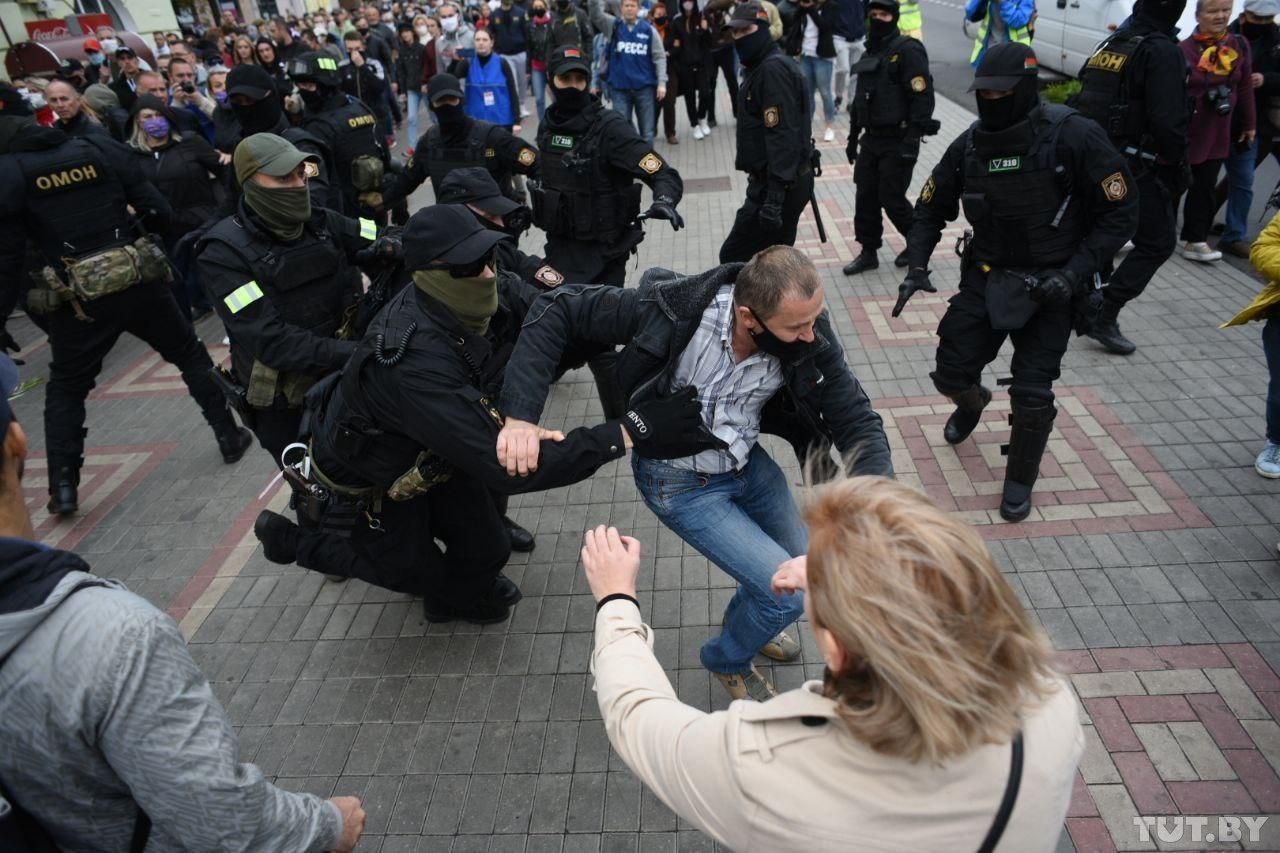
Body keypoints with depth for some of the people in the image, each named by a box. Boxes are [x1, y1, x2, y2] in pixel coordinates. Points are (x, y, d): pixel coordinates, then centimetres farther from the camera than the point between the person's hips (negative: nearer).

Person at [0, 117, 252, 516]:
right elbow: (159, 212, 1)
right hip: (140, 281, 1)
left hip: (78, 298, -1)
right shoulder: (104, 149, 1)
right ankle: (229, 436, 25)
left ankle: (62, 486, 13)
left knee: (65, 387, 16)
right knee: (191, 356, 21)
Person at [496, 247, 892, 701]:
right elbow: (556, 310, -25)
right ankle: (727, 659, 23)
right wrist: (520, 415, -33)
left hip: (746, 461, 5)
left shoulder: (811, 337, -21)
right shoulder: (675, 308, -32)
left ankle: (749, 618, 51)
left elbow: (858, 421, -13)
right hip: (679, 482, -5)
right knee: (789, 592, -10)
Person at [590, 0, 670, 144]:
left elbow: (659, 57, 2)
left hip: (644, 87, 0)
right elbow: (595, 13, -7)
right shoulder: (613, 26, 5)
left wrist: (662, 83, -8)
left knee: (647, 132, 6)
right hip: (619, 87, 0)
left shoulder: (648, 29, 3)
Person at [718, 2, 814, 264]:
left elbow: (783, 136, -24)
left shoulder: (773, 69, -15)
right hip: (788, 181, 10)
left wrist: (774, 197, -30)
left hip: (779, 185, -10)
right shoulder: (761, 67, 18)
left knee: (734, 258, -7)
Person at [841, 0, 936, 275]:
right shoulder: (870, 53, 15)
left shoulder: (907, 50, -11)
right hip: (871, 139, 7)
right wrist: (853, 136, 22)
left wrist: (912, 139, -22)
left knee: (891, 199, -4)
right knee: (865, 196, 6)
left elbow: (923, 96, -17)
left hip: (898, 141, -7)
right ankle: (868, 252, 18)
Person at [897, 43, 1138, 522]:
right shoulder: (969, 146, -4)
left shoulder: (1073, 137, -16)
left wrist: (1075, 272, -20)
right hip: (986, 278, 4)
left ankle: (1021, 480, 19)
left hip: (1050, 286, -4)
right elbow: (931, 210, 9)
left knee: (1032, 394, -7)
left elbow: (1121, 213, -11)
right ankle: (972, 403, 44)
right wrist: (917, 268, -4)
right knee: (951, 375, 4)